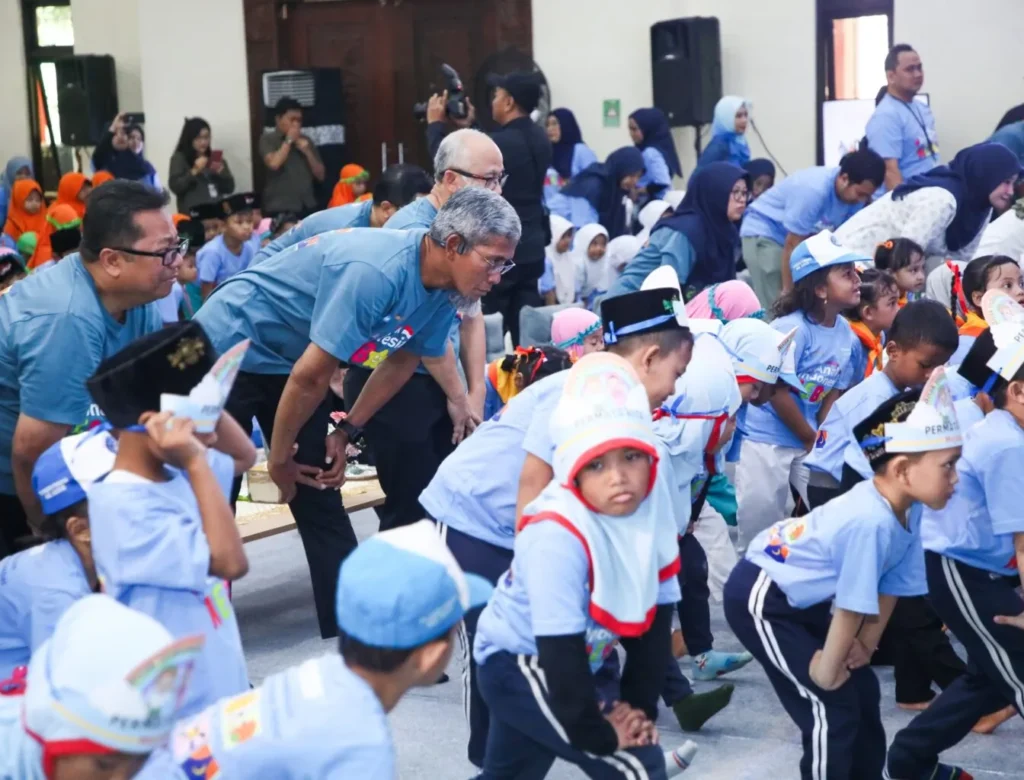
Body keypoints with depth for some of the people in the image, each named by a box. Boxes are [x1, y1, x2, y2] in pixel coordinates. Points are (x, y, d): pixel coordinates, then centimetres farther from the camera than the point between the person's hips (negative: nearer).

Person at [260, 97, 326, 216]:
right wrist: (288, 140, -6)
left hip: (308, 207, 4)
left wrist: (307, 152, -1)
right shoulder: (268, 139, 2)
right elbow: (273, 164, -17)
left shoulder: (305, 141, 14)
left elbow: (320, 175, 13)